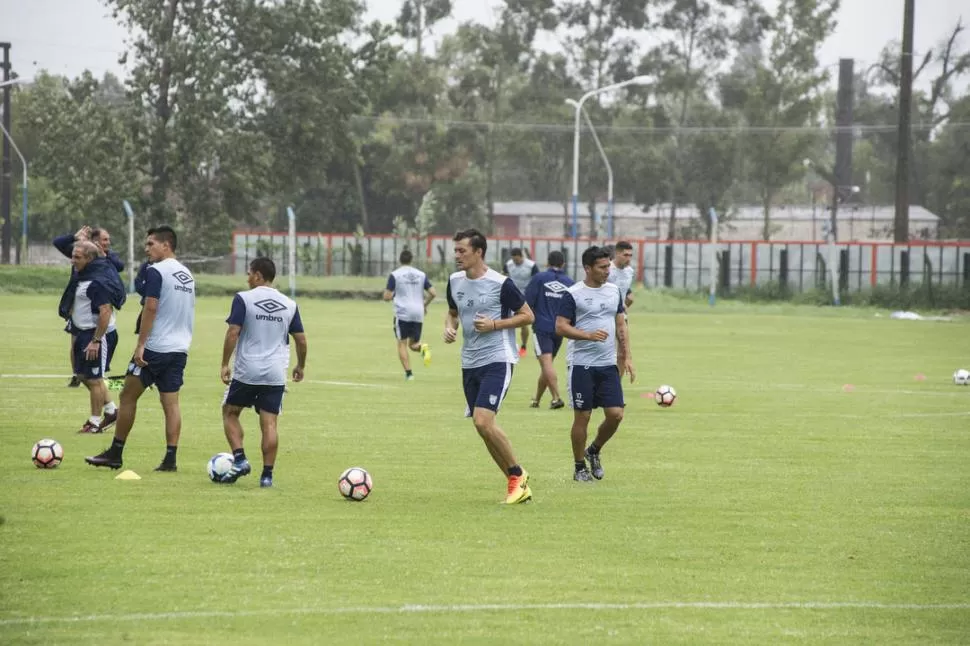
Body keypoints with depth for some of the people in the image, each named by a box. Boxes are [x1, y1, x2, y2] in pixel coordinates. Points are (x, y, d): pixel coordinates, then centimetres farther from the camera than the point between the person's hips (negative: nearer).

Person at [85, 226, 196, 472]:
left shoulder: (156, 271, -11)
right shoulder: (187, 274, 14)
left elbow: (151, 308, -18)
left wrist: (140, 345, -17)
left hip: (155, 348, -7)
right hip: (180, 349, 7)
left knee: (128, 396, 4)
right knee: (171, 402, 5)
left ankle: (115, 453, 8)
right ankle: (170, 458, -2)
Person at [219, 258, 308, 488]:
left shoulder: (243, 299, -6)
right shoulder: (289, 305, 7)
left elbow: (233, 333, -12)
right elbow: (301, 339, 10)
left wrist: (225, 364, -7)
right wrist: (300, 366, 24)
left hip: (246, 372, -3)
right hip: (276, 374, 3)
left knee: (230, 412, 15)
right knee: (269, 422, 4)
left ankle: (240, 460, 0)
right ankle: (267, 474, 0)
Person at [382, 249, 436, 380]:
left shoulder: (395, 275, 0)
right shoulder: (421, 275, 10)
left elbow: (387, 296, -4)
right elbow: (433, 293, 7)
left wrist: (393, 294, 20)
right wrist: (425, 304, 24)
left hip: (402, 314, -3)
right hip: (418, 314, 3)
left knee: (402, 344, 5)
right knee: (413, 344, 14)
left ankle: (408, 373, -7)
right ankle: (423, 348, -20)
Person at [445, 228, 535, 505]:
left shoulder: (500, 284, -12)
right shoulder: (455, 282, 7)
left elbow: (528, 316, -5)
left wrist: (494, 324, -16)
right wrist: (449, 327, 2)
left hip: (497, 360, -7)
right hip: (469, 363, 7)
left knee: (483, 421, -20)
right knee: (484, 427, 7)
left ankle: (518, 474, -2)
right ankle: (517, 484, 18)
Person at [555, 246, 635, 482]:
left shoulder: (614, 291, 11)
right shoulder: (573, 294, -7)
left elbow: (621, 325, 16)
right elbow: (560, 327, -11)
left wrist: (627, 357, 9)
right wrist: (589, 335, -23)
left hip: (609, 365, 5)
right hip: (581, 365, -5)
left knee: (615, 414, -3)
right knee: (582, 416, 0)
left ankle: (594, 451, 22)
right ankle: (580, 467, 13)